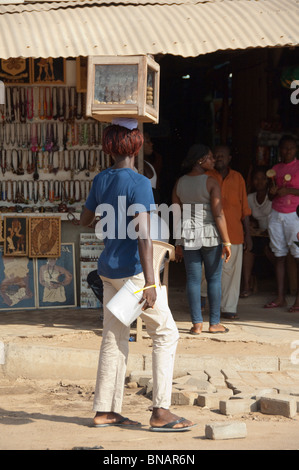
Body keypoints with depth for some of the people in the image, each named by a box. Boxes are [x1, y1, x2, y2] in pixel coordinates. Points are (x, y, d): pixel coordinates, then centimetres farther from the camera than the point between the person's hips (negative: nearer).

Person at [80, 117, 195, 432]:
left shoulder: (101, 180, 6)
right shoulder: (138, 183, -16)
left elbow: (84, 219, 21)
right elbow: (143, 234, -21)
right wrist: (149, 283, -23)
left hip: (108, 270, 8)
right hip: (131, 270, -8)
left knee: (114, 338, 12)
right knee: (166, 333, 0)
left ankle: (105, 411, 15)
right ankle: (160, 412, -4)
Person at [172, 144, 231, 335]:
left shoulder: (180, 183, 4)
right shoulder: (211, 182, -10)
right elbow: (218, 214, -14)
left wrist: (179, 243, 11)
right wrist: (226, 242, -11)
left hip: (188, 235, 4)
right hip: (211, 234, -4)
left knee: (193, 279, 6)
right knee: (214, 278, 7)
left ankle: (197, 324, 5)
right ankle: (215, 323, 10)